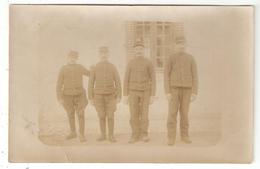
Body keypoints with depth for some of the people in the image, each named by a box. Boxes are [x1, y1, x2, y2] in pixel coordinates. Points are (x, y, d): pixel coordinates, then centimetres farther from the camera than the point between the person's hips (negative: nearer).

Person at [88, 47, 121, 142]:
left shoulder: (113, 67, -1)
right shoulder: (95, 68, -1)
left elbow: (118, 82, -1)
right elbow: (91, 84, 1)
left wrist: (119, 97, -7)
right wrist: (91, 98, -2)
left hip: (110, 96, 0)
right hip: (99, 96, 1)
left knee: (110, 116, -2)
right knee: (102, 116, 5)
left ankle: (111, 136, 9)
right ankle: (103, 135, 17)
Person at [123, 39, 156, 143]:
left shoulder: (149, 63, 0)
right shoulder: (130, 63, 5)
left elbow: (153, 80, -1)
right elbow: (126, 80, 4)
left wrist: (152, 95, -7)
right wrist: (125, 95, -3)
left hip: (145, 92, -1)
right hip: (133, 92, 1)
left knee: (144, 115, -4)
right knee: (134, 115, -3)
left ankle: (143, 135, 8)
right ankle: (135, 136, 5)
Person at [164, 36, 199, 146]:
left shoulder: (190, 58, 5)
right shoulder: (170, 59, 0)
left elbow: (195, 76, 3)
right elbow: (166, 76, -3)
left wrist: (194, 92, -5)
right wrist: (167, 92, -12)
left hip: (186, 89, 2)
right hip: (174, 89, -2)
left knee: (184, 113, 6)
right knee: (172, 113, -5)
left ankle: (184, 136, 16)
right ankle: (171, 138, -1)